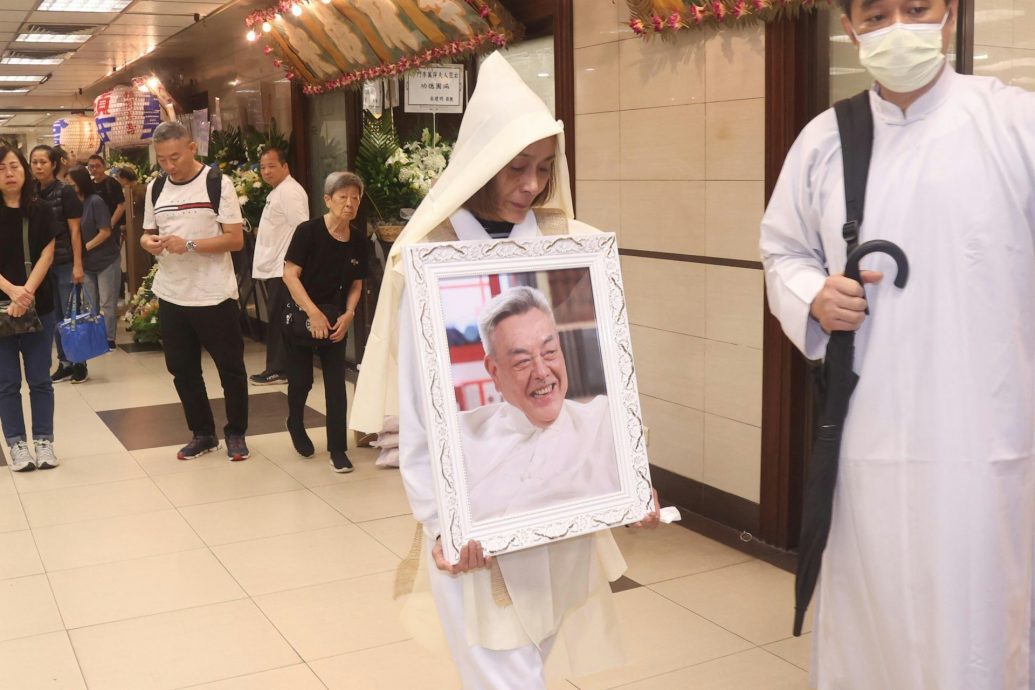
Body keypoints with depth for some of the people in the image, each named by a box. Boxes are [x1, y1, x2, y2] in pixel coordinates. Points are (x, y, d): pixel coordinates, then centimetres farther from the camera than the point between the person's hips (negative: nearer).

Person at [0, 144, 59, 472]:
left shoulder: (40, 212, 3)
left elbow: (46, 256, -2)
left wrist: (27, 292, -16)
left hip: (39, 307, 1)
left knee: (40, 380, 6)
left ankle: (43, 441, 14)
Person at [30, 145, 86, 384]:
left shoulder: (65, 192, -7)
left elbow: (75, 230, -8)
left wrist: (78, 264, -13)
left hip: (65, 263, -5)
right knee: (55, 316, 10)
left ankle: (79, 364, 10)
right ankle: (64, 363, 18)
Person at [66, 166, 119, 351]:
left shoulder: (95, 201, -14)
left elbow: (105, 232, -15)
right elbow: (77, 232, 10)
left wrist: (85, 247, -13)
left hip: (106, 260, -6)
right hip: (87, 262, 6)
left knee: (107, 303, 2)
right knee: (90, 304, 12)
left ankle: (109, 339, 10)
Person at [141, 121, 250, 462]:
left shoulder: (218, 183, -8)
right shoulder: (155, 188, 8)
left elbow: (236, 239, -12)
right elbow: (147, 232, 16)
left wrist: (189, 244, -23)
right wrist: (148, 242, -8)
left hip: (215, 295, -5)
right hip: (171, 295, 5)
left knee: (231, 368, 6)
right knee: (182, 369, 13)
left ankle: (236, 433, 23)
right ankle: (202, 433, 27)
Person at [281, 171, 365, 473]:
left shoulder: (358, 240, -2)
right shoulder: (308, 231, -15)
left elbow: (356, 284, 6)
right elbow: (290, 274, -17)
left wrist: (348, 315, -10)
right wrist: (313, 313, -23)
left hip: (335, 320, 3)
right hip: (301, 316, -3)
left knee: (336, 381, -1)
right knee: (301, 378, 6)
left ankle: (337, 449, 7)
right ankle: (295, 425, 37)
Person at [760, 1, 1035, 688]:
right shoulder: (825, 140, 8)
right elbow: (784, 250, 17)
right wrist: (813, 296, -4)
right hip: (868, 441, 3)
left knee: (976, 634, 6)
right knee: (866, 630, 14)